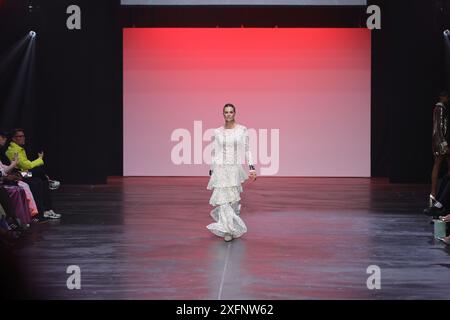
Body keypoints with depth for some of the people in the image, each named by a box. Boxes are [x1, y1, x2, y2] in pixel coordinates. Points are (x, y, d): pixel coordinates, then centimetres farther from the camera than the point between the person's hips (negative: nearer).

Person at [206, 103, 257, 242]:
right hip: (220, 169, -1)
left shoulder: (242, 130, 2)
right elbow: (214, 152, 8)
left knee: (234, 200, 6)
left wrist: (252, 168, -5)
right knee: (223, 199, -7)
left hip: (235, 169, 1)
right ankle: (228, 230, 0)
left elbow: (247, 150, 3)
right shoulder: (217, 132, 3)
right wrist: (211, 171, 7)